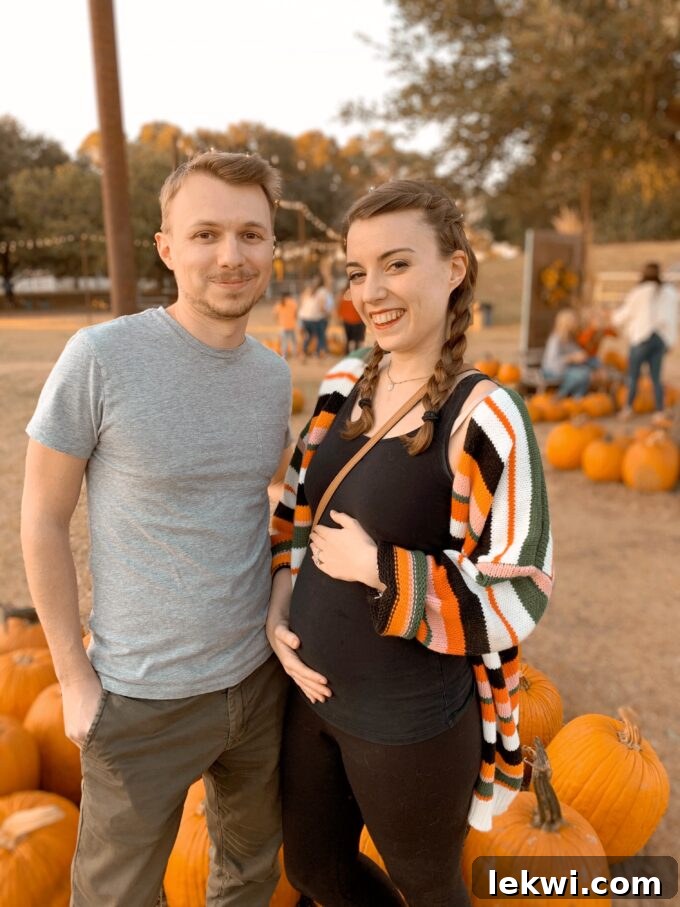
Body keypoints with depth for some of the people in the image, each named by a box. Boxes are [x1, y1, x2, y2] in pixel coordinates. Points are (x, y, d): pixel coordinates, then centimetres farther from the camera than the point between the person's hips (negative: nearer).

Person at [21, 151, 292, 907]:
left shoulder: (275, 375, -2)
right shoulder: (101, 356, -16)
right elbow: (43, 517, -9)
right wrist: (74, 677, -8)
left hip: (260, 677, 4)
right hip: (143, 699, -4)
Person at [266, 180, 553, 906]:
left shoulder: (484, 416, -21)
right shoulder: (343, 385, -1)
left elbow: (517, 598, -21)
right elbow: (293, 513, 9)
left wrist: (373, 567, -22)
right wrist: (276, 613, -3)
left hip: (412, 724, -6)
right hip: (314, 693, 6)